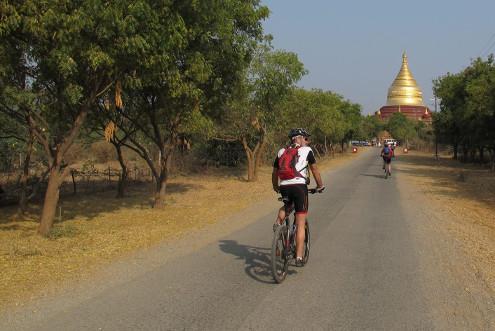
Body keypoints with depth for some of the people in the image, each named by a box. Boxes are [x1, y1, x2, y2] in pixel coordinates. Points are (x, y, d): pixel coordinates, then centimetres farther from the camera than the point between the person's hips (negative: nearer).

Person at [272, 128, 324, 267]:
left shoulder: (281, 152, 19)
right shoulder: (306, 150, 10)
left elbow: (274, 173, 23)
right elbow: (314, 170, 17)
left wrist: (276, 188, 38)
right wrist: (320, 186, 31)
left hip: (284, 187, 4)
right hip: (299, 186, -4)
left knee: (287, 206, 38)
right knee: (300, 224, 1)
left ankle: (278, 222, 10)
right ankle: (299, 258, -3)